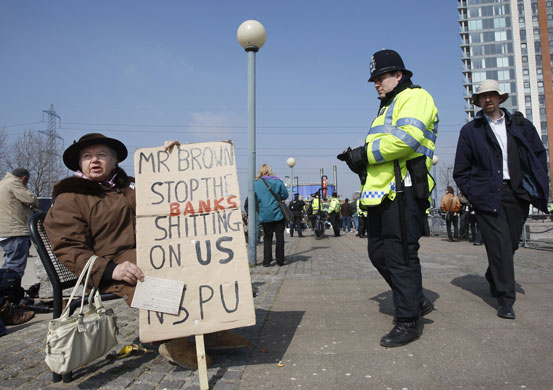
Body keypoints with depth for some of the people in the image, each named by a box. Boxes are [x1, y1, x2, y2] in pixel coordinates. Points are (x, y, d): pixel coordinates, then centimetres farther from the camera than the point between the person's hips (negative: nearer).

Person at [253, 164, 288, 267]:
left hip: (264, 215, 1)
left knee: (267, 238, 10)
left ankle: (267, 261, 7)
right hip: (278, 214, -1)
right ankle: (280, 261, 11)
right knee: (280, 237, 8)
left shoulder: (256, 183, 0)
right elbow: (285, 195, -1)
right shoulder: (278, 181, -1)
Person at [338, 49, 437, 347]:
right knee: (379, 253, 12)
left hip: (403, 190, -10)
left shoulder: (415, 97, -1)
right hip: (381, 191, 10)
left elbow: (407, 136, -20)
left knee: (400, 255, -7)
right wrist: (362, 162, 8)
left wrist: (365, 152, -15)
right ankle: (416, 301, 28)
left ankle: (408, 322, 6)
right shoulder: (386, 107, 29)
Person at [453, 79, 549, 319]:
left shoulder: (521, 125, 12)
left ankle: (493, 277, 37)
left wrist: (538, 186, 7)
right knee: (499, 245, -8)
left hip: (518, 194, 3)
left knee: (511, 244, 10)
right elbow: (461, 172, 6)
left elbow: (539, 155, 17)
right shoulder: (470, 131, 5)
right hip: (488, 196, -3)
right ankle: (505, 300, 0)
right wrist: (473, 194, -2)